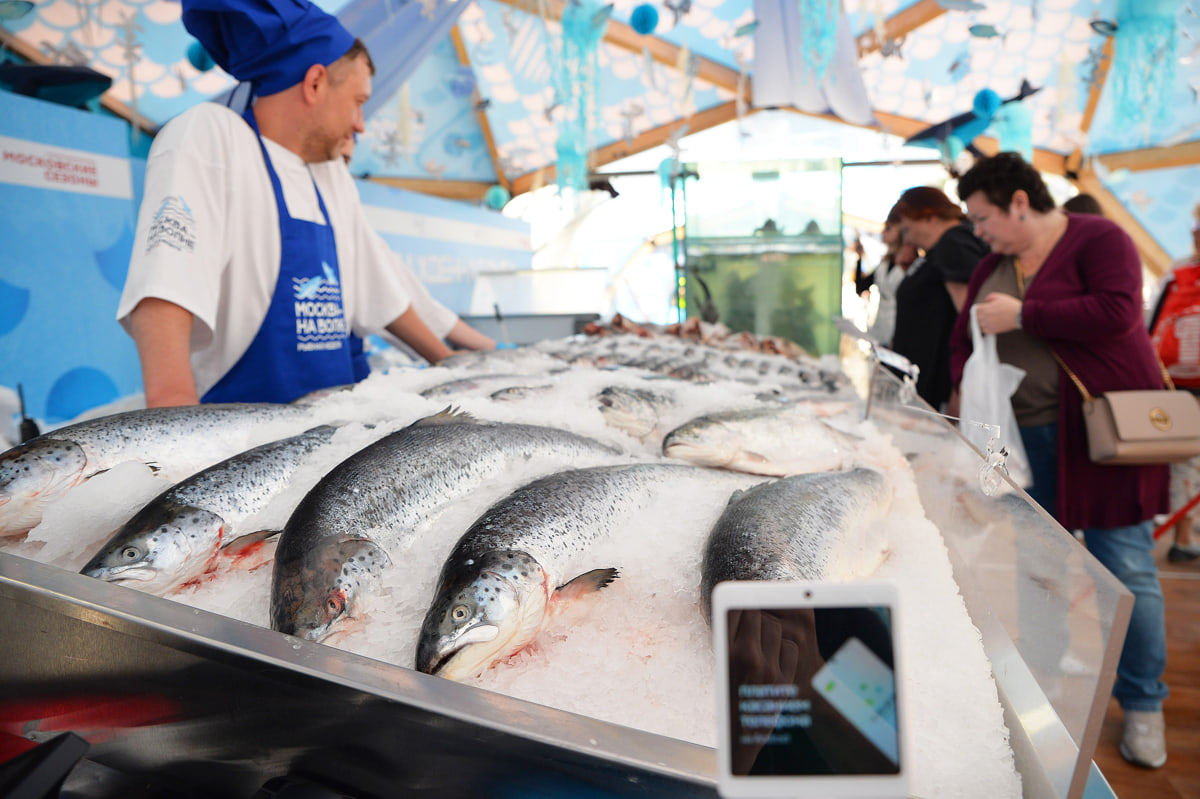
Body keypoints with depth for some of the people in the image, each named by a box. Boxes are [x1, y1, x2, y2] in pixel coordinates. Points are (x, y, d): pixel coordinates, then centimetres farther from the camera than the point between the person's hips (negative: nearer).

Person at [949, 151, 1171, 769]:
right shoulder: (992, 267, 14)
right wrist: (970, 382, -1)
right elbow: (964, 339, 17)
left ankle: (1142, 707, 18)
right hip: (1023, 437, 6)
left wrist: (1022, 314, -16)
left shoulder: (1098, 239, -6)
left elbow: (1116, 312, -21)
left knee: (1125, 568, 0)